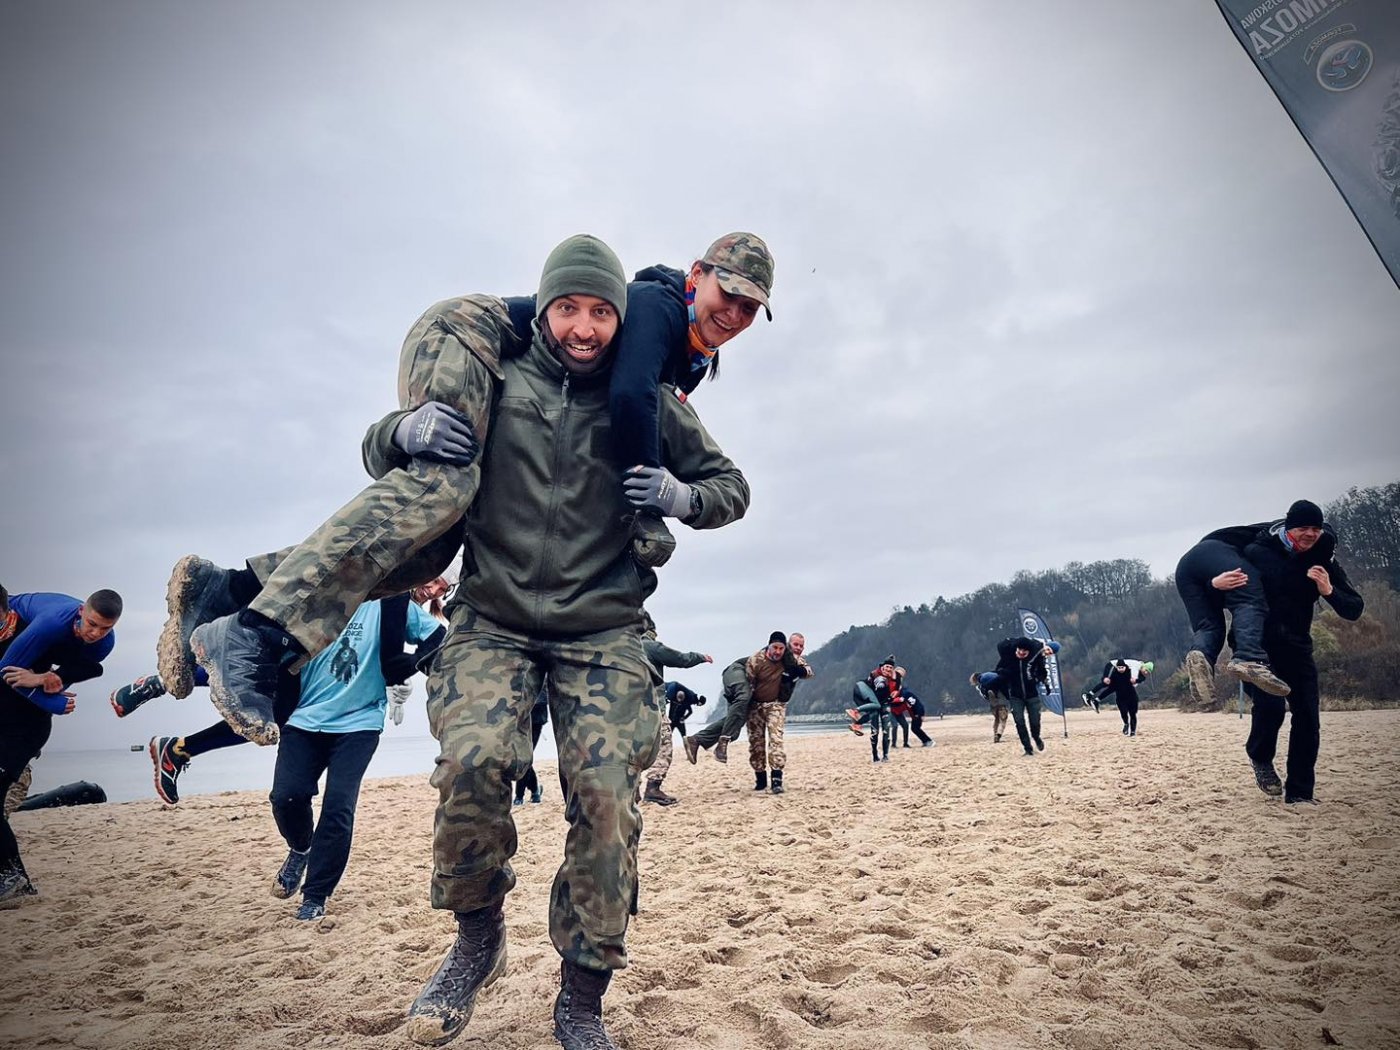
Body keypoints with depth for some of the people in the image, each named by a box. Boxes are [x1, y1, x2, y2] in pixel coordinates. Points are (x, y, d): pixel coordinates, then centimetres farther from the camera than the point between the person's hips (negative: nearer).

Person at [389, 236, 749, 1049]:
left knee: (607, 798, -12)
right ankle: (478, 938, 7)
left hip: (603, 630, 0)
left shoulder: (649, 402, 7)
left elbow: (731, 487, 15)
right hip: (494, 620, 0)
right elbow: (379, 447, 14)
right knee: (472, 761, -23)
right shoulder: (493, 383, 6)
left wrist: (682, 498, -8)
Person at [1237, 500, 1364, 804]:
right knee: (1270, 703, -22)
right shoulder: (1258, 552, -10)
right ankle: (1260, 757, 10)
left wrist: (1329, 591, -20)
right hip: (1258, 645, -4)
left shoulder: (1324, 561, 0)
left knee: (1308, 718, 0)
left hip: (1296, 648, 4)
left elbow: (1354, 610, 1)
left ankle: (1299, 793, 13)